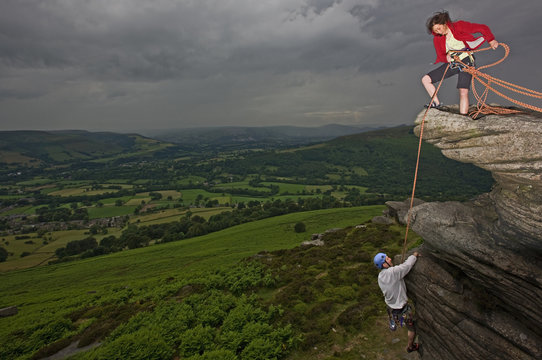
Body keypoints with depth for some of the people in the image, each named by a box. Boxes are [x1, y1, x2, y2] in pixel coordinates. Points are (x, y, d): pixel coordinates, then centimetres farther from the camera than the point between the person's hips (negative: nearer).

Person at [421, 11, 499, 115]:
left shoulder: (459, 26, -10)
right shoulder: (437, 39, 0)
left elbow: (482, 28, -7)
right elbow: (440, 56, 5)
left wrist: (491, 40, -20)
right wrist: (446, 58, -19)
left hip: (466, 61, -5)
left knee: (463, 92, -18)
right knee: (425, 79, -5)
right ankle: (436, 104, 6)